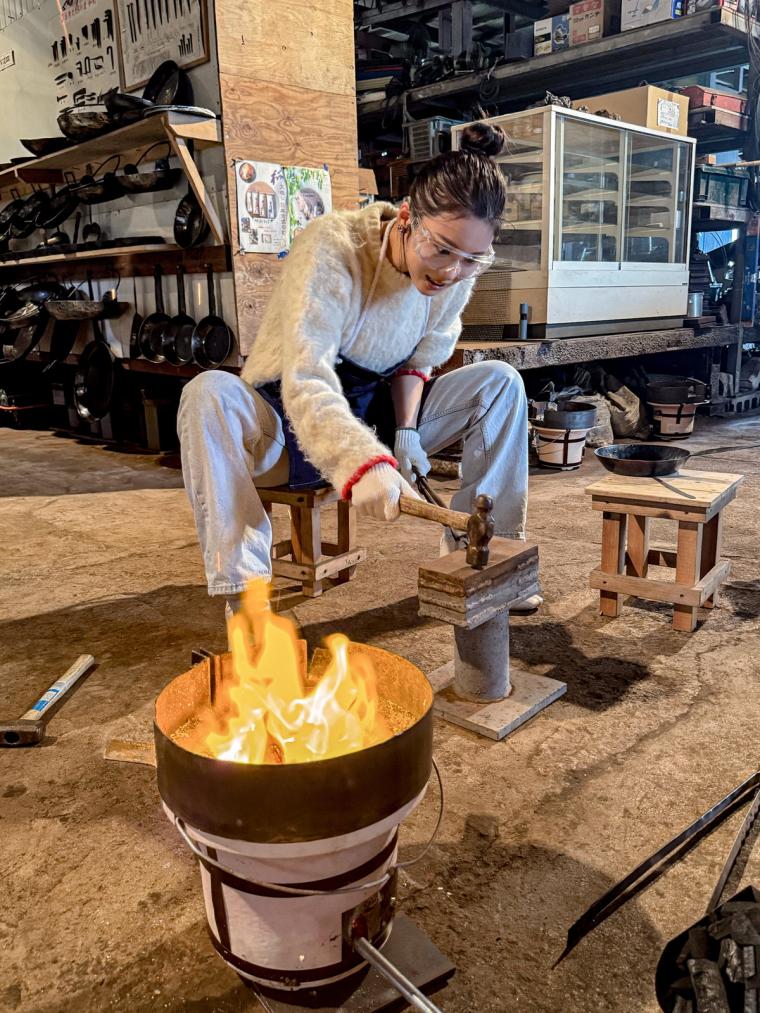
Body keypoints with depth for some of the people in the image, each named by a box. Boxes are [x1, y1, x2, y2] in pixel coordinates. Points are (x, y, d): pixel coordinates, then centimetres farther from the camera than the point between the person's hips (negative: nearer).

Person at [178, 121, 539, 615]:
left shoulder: (460, 269, -10)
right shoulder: (333, 245, -27)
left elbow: (421, 359, 4)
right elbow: (305, 380, -38)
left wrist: (405, 429, -14)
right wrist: (361, 463, -53)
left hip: (373, 413, 5)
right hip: (291, 426, -4)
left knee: (500, 381, -8)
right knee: (209, 394, -36)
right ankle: (244, 595, -34)